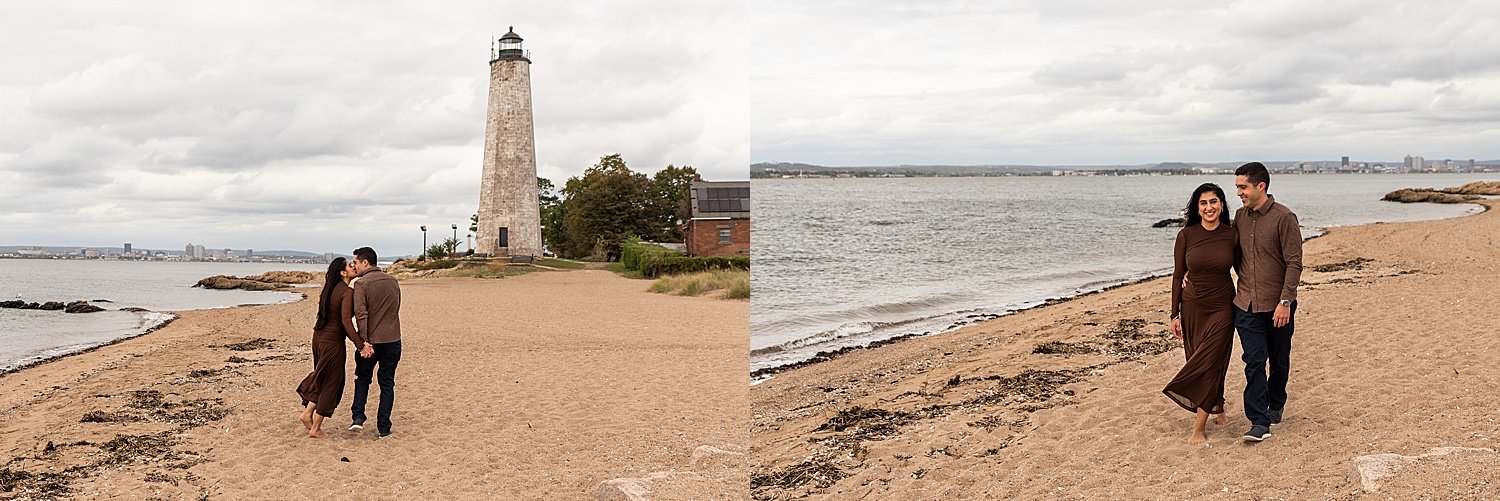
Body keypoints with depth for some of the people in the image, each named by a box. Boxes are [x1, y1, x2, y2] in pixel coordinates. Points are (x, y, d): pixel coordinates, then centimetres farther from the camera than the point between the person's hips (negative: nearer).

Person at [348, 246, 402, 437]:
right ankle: (384, 427, 9)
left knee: (363, 378, 17)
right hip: (393, 339, 4)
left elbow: (361, 314, -17)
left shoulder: (361, 283, -9)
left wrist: (363, 342, -18)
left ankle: (358, 417, 4)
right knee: (387, 383, 9)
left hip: (371, 340, -4)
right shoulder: (392, 282, 9)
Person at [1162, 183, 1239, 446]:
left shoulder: (1232, 235, -5)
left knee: (1210, 362, -8)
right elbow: (1178, 276, 1)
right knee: (1199, 362, 9)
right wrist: (1174, 315, 0)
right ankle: (1217, 408, 33)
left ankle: (1199, 425, -4)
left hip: (1222, 308, -2)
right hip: (1192, 307, 2)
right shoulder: (1186, 235, -4)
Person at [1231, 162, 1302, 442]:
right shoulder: (1240, 217, 8)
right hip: (1246, 304, 4)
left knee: (1279, 362, 13)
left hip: (1277, 306, -4)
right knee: (1254, 363, -5)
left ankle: (1276, 406, 35)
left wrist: (1285, 301, -18)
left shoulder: (1284, 218, -11)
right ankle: (1260, 423, -6)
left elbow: (1294, 263, -12)